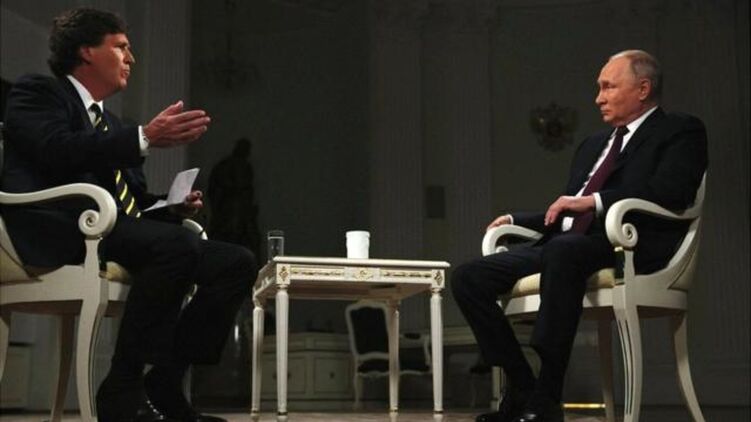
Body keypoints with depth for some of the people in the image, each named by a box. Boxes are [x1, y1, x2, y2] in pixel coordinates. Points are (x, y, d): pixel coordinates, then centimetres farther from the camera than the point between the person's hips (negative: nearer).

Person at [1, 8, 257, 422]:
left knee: (237, 262, -9)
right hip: (64, 232, -8)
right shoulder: (37, 92, 9)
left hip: (118, 231, 8)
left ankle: (163, 385, -11)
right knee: (178, 246, -34)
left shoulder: (110, 123, 31)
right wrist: (145, 137, -21)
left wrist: (172, 206, 7)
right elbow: (57, 151, -13)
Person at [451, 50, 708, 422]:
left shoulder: (681, 132, 7)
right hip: (563, 246, 8)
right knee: (469, 277, -10)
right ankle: (522, 389, -8)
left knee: (563, 249, -40)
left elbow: (669, 192, -12)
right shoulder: (593, 145, 30)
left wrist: (593, 201, -16)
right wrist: (516, 220, 16)